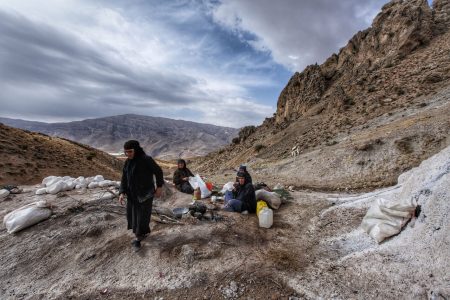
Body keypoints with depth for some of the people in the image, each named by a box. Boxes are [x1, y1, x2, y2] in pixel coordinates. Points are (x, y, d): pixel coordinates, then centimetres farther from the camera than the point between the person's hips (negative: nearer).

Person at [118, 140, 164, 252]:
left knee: (142, 215, 2)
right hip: (132, 194, 7)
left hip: (145, 193, -6)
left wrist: (159, 187, -9)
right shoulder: (127, 162, 0)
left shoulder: (146, 159, -19)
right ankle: (143, 232, 39)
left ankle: (138, 239, 23)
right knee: (132, 214, 15)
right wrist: (122, 193, -9)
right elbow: (124, 179, 3)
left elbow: (158, 171, -10)